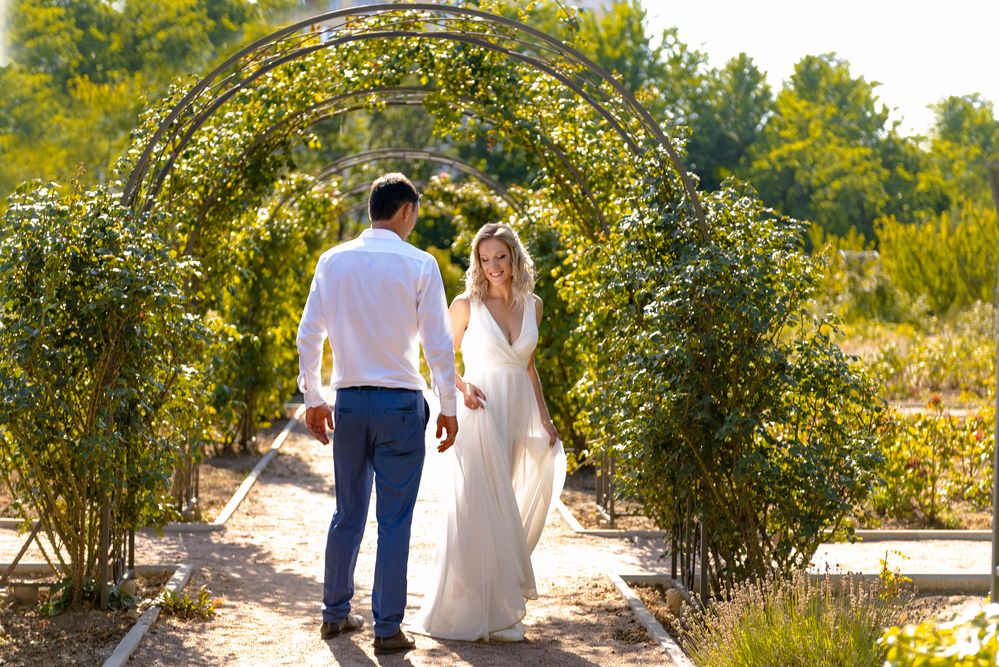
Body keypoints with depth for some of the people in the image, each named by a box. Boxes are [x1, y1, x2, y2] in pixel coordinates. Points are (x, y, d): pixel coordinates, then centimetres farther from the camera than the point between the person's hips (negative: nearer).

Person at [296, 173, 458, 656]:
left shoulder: (334, 261, 2)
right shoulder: (419, 265, -7)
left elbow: (309, 335, 4)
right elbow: (438, 343, -7)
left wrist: (313, 398, 14)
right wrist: (448, 408, 1)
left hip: (349, 401, 4)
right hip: (401, 404, -4)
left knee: (348, 514, 16)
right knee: (394, 521, 2)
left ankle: (335, 613, 26)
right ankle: (388, 628, 5)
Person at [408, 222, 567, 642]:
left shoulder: (532, 305, 9)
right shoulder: (467, 305, -5)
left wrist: (544, 417, 12)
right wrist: (462, 386, -16)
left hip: (519, 415, 5)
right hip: (481, 415, -5)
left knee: (506, 510, 10)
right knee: (480, 510, -6)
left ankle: (500, 603, 23)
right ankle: (475, 612, 2)